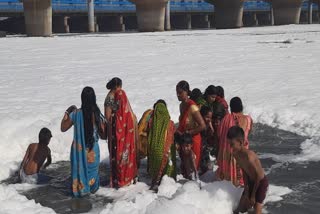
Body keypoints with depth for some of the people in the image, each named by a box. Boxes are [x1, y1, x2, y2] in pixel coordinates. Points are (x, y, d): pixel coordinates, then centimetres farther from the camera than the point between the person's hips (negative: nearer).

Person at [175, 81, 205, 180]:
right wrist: (178, 132, 2)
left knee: (191, 169, 0)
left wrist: (186, 134, -18)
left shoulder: (192, 107, -21)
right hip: (183, 141, 8)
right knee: (184, 168, 15)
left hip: (192, 141, -8)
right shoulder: (182, 105, 6)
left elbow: (202, 126, -24)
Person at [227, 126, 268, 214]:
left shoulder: (249, 156, -36)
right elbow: (244, 172, 0)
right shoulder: (236, 154, -12)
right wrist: (246, 191, 0)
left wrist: (253, 195, -15)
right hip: (251, 182, 7)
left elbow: (259, 176, -25)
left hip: (261, 183, -7)